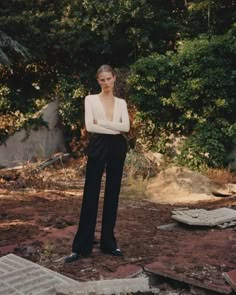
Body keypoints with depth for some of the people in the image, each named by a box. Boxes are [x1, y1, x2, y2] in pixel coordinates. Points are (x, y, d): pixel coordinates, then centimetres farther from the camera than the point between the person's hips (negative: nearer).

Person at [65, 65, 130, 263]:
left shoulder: (121, 103, 11)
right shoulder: (91, 99, 2)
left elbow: (126, 127, -4)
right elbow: (89, 126, -11)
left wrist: (102, 122, -10)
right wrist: (115, 127, -10)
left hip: (117, 148, 4)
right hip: (98, 147, -3)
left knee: (113, 195, 7)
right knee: (91, 194, -4)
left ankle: (108, 243, 17)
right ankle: (81, 246, 4)